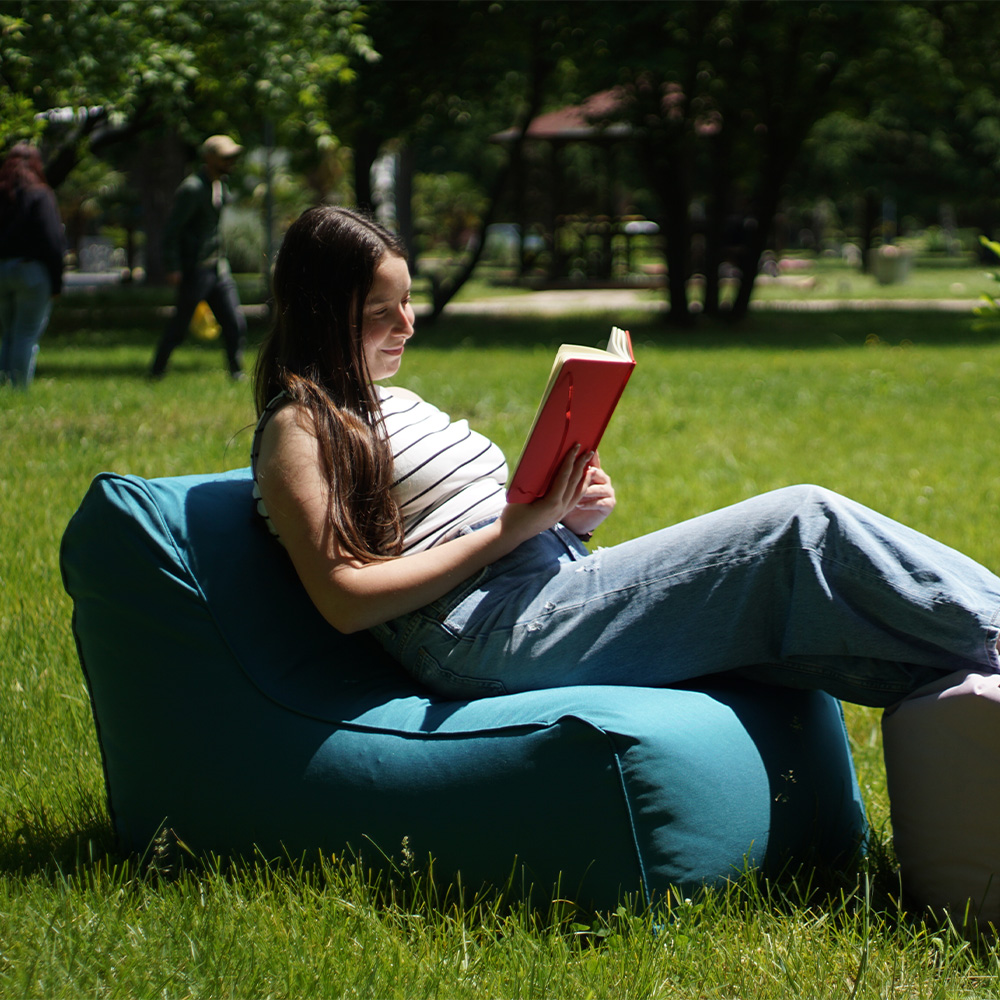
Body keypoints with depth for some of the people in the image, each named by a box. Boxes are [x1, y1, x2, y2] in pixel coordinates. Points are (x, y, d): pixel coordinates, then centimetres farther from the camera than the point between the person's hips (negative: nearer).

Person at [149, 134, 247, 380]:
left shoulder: (220, 183, 11)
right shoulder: (192, 188, -17)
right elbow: (172, 230, -17)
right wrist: (173, 267, -21)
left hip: (218, 267, 8)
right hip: (195, 269, -8)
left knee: (235, 323, 0)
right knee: (179, 325, 2)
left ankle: (237, 373, 8)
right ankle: (156, 372, 17)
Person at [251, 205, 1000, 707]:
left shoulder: (394, 404, 27)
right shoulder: (300, 428, 0)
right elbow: (344, 598, -11)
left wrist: (568, 512, 4)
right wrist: (511, 531, -14)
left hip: (555, 583, 9)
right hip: (481, 634, -9)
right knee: (804, 527, -17)